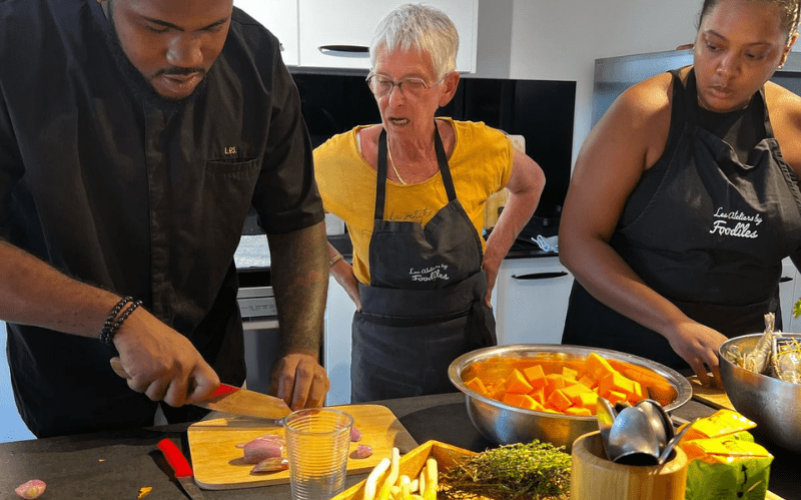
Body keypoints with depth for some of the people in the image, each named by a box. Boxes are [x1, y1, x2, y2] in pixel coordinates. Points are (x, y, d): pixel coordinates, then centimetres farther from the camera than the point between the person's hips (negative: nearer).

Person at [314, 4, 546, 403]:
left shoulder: (483, 149, -13)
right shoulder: (340, 159, -16)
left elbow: (531, 184, 10)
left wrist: (494, 254, 1)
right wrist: (342, 274, -4)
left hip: (468, 340, 2)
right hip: (384, 351, -1)